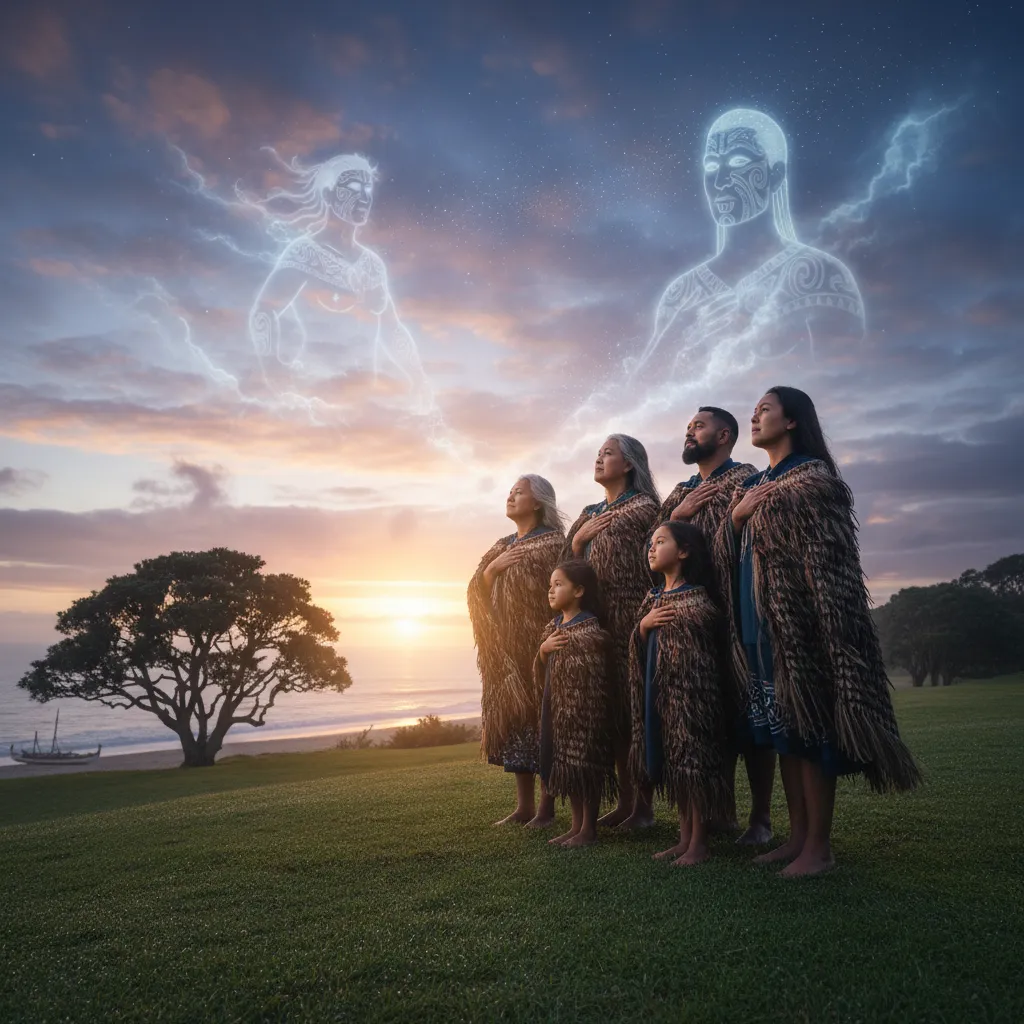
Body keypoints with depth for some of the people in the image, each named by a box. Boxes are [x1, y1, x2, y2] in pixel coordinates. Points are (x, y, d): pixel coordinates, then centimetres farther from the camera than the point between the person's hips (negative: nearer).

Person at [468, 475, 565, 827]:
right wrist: (493, 567, -9)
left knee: (541, 719, -4)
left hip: (539, 645, -6)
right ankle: (524, 806, 15)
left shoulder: (552, 542, -3)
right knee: (512, 720, 6)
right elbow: (478, 590, 8)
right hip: (506, 648, 6)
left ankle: (547, 806, 5)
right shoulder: (502, 546, 18)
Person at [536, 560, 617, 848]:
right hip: (557, 707, 8)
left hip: (585, 707, -8)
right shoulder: (551, 628, 9)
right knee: (564, 764, 14)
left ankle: (589, 829, 16)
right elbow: (540, 677, 11)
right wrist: (543, 649, -6)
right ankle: (576, 825, 28)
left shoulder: (590, 629, -13)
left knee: (586, 763, 2)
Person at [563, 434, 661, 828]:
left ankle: (644, 804, 5)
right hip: (595, 617, 6)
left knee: (635, 705, -4)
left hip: (631, 617, -6)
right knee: (610, 708, 7)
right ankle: (625, 799, 17)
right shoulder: (589, 514, 19)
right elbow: (567, 564, 16)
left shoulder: (643, 507, -1)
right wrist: (580, 536, 1)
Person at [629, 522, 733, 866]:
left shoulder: (697, 597, -10)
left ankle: (699, 842, 11)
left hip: (691, 687, -8)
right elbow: (641, 650, 14)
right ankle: (684, 837, 24)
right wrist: (644, 625, -3)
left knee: (694, 758, -2)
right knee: (672, 760, 13)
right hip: (660, 688, 8)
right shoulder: (653, 598, 13)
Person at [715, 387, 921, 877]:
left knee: (810, 727, -3)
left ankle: (819, 846, 8)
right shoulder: (754, 485, 19)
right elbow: (727, 554, 18)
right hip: (760, 625, 8)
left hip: (800, 621, -7)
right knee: (782, 730, 11)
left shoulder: (813, 475, -4)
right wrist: (734, 515, 3)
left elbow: (828, 559, -12)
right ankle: (798, 835, 21)